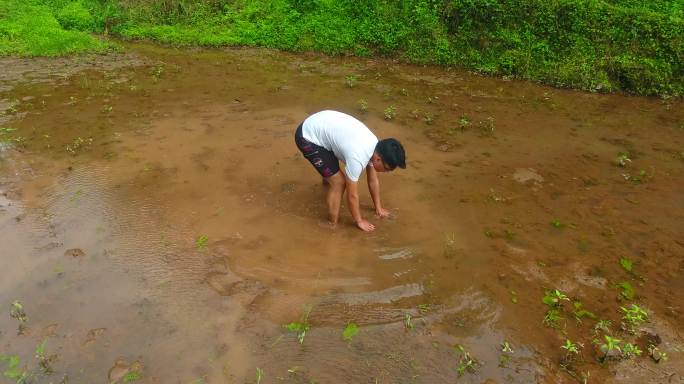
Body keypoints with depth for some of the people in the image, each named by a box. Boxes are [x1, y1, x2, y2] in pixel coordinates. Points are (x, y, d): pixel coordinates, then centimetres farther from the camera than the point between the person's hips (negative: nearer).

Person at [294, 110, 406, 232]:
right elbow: (352, 195, -17)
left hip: (320, 124, 9)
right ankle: (333, 224, 10)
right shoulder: (358, 157, -30)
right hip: (308, 136, -9)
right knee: (338, 182, -8)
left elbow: (373, 180, 10)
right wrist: (359, 221, -2)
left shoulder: (374, 145, -5)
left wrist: (378, 207, 19)